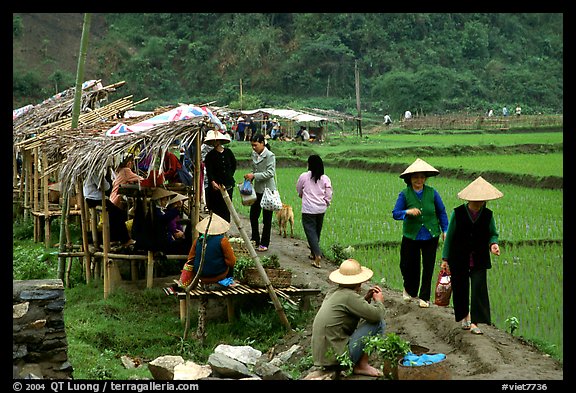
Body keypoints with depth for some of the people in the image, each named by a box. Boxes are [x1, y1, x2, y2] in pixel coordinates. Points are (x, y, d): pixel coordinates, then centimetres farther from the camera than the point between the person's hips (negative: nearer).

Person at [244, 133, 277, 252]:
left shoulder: (270, 156, -15)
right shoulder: (254, 154, 8)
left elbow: (271, 173, -21)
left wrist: (254, 176, -24)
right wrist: (250, 177, 1)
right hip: (257, 189, 7)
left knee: (267, 219, 2)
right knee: (253, 216, 11)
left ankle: (264, 244, 10)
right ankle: (255, 240, 25)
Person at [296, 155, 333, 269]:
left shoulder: (304, 176, -7)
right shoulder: (325, 178, -2)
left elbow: (298, 191, 9)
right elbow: (329, 195, -2)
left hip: (308, 209, -4)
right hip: (321, 209, 4)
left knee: (310, 231, -4)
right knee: (317, 231, 18)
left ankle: (317, 255, -21)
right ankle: (313, 253, 31)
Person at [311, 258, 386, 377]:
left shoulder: (333, 292, 12)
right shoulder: (349, 296, -16)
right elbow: (377, 315, -18)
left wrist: (367, 298, 14)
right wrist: (379, 301, 3)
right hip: (337, 357, -10)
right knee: (379, 323, -6)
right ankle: (362, 365, 0)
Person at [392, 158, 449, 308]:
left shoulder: (432, 193, -2)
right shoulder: (404, 194, -5)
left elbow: (442, 212, 8)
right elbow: (395, 213, -7)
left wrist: (445, 230, 3)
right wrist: (408, 212, -26)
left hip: (431, 236, 1)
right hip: (411, 236, -1)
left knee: (428, 266, 3)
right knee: (408, 265, 4)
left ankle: (424, 297, 17)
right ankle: (409, 290, 33)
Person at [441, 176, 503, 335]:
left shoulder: (488, 215, -3)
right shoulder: (458, 213, -7)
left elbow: (493, 234, 11)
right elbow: (450, 236, 0)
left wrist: (493, 244, -13)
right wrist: (445, 258, 2)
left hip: (479, 260, 1)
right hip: (459, 259, 0)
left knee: (479, 289, -10)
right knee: (460, 288, 9)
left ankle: (474, 322, -6)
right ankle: (464, 316, 32)